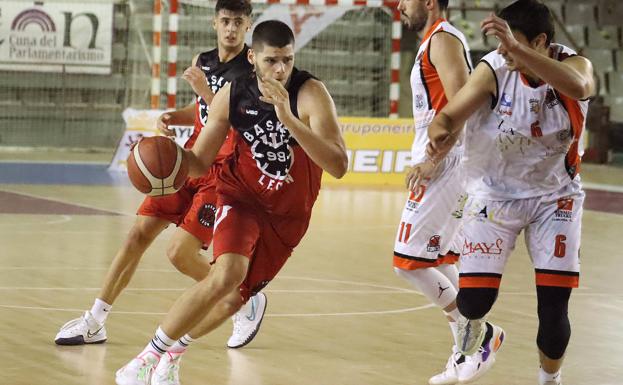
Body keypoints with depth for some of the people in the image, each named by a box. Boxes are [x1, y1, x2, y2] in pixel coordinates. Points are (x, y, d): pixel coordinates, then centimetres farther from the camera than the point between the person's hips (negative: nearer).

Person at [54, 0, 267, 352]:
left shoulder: (254, 69, -14)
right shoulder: (203, 61, 8)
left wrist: (205, 91, -28)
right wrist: (175, 117, 4)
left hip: (222, 173, -7)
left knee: (181, 253, -13)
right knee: (139, 234, 1)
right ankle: (95, 322, 9)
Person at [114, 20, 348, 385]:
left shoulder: (311, 94, -24)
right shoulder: (233, 94, -15)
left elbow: (339, 166, -36)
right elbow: (200, 161, -4)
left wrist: (288, 119, -46)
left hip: (288, 214, 1)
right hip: (241, 195, -1)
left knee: (235, 298, 7)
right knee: (227, 274, -27)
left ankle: (174, 351, 36)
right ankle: (150, 355, -16)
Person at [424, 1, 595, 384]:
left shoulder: (575, 64, -19)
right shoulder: (494, 70, -19)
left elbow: (577, 86, -44)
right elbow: (449, 115, -18)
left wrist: (516, 49, -55)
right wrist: (441, 136, -44)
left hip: (555, 197, 0)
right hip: (495, 194, 0)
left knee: (554, 307, -6)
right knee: (474, 300, -5)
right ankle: (475, 330, 34)